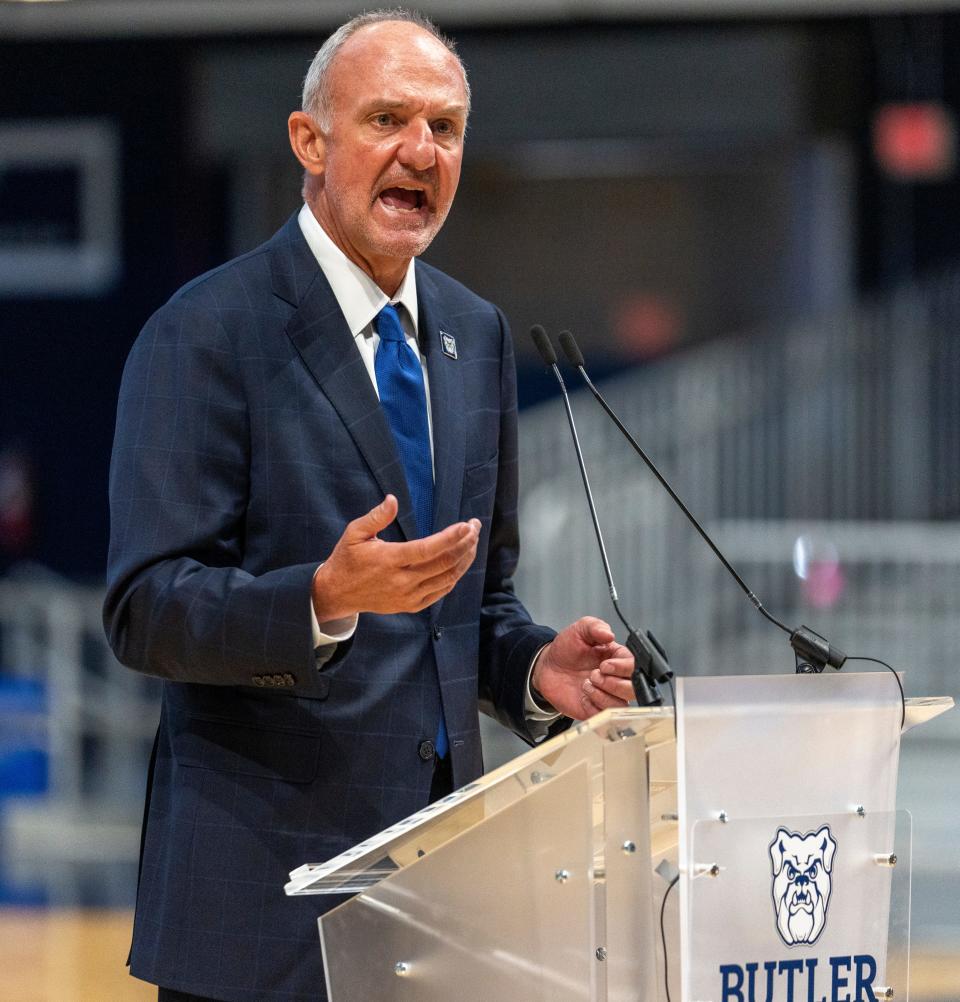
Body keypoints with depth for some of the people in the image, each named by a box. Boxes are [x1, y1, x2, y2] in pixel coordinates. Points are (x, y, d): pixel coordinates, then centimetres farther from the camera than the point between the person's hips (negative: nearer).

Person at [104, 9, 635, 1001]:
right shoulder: (206, 335, -8)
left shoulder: (475, 335, 14)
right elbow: (146, 611, -15)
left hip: (440, 857, 6)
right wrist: (325, 599, -30)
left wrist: (532, 670, 1)